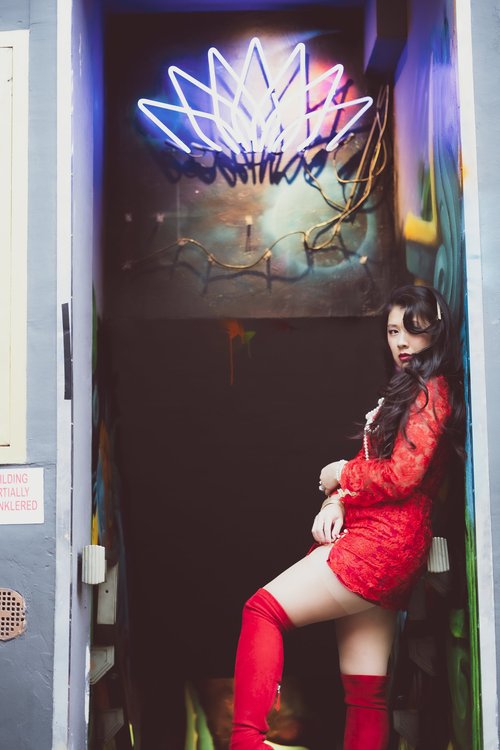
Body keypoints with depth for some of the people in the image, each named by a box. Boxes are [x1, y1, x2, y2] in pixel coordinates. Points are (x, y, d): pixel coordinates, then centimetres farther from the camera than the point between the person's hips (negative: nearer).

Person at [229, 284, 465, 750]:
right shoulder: (404, 391, 25)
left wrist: (340, 475, 1)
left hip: (385, 538, -10)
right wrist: (335, 502, 0)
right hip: (374, 541, 10)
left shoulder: (432, 390, -4)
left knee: (262, 609, -18)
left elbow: (401, 476, -14)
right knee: (365, 694, 6)